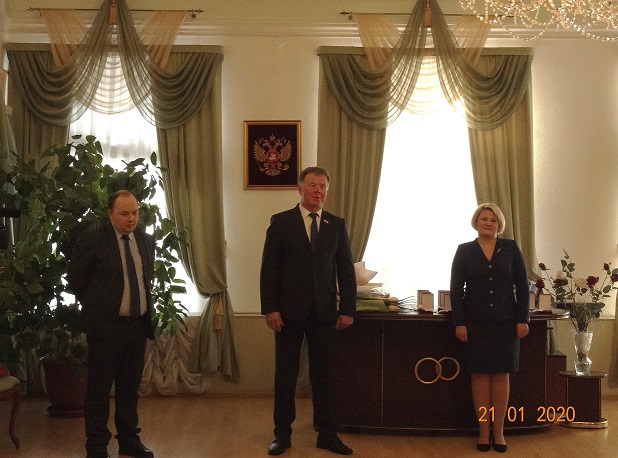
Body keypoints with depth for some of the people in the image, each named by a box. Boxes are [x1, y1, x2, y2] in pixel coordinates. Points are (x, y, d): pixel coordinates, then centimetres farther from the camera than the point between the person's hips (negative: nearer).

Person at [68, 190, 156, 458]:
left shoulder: (146, 241, 7)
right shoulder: (93, 241, -10)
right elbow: (75, 279, -1)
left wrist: (144, 303, 13)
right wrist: (95, 307, 5)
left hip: (138, 324, 5)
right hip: (106, 326, -5)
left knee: (130, 386, 15)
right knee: (99, 389, 3)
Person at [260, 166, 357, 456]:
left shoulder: (336, 225, 8)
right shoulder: (281, 222, 1)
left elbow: (346, 270, 8)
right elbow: (269, 268, -2)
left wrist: (347, 310, 1)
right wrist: (270, 309, -9)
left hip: (324, 312, 2)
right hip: (290, 311, -2)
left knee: (322, 374, 7)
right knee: (285, 374, 5)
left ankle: (326, 434, 16)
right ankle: (282, 434, 15)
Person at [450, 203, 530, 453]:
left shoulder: (510, 248, 5)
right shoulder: (464, 251, 4)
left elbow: (522, 285, 4)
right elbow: (456, 289, 1)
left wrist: (522, 319, -3)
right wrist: (459, 323, -6)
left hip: (505, 321, 1)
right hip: (475, 323, 0)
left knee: (501, 374, 3)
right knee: (480, 374, 0)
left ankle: (498, 432, 9)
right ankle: (484, 432, 6)